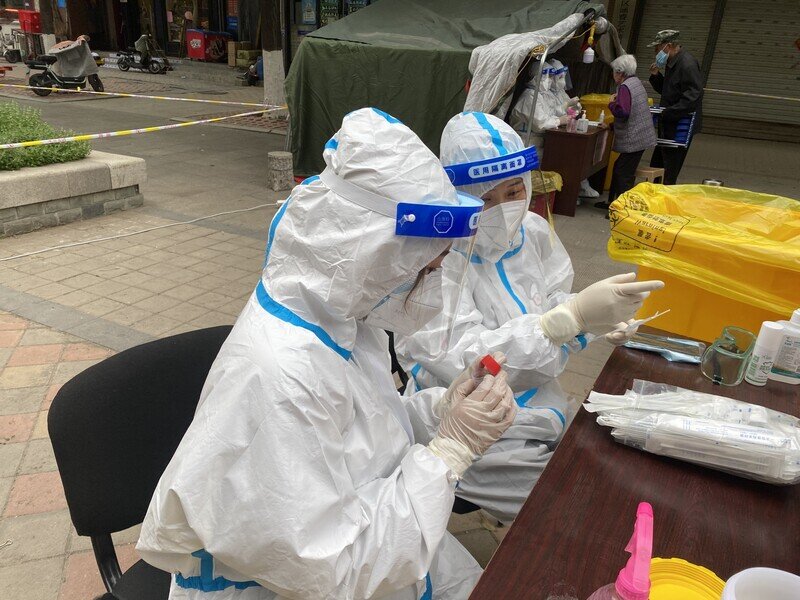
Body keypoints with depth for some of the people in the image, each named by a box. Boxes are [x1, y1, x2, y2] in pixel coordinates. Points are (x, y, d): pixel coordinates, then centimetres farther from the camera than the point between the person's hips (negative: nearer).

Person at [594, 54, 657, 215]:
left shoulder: (625, 87, -16)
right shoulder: (637, 82, 13)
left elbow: (622, 112, -26)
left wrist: (612, 103, -10)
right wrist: (619, 99, 17)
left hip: (633, 140, -10)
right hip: (641, 136, 10)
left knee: (624, 174, -6)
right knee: (619, 169, 18)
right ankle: (613, 202, 28)